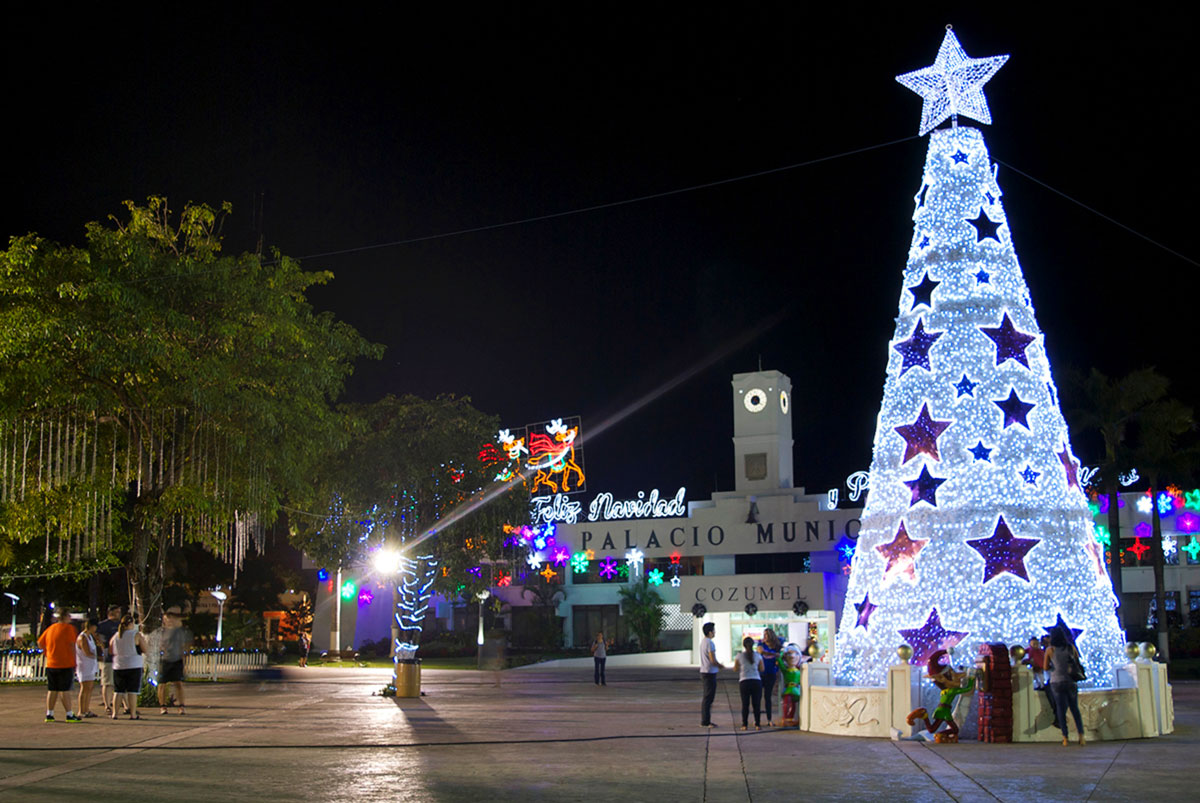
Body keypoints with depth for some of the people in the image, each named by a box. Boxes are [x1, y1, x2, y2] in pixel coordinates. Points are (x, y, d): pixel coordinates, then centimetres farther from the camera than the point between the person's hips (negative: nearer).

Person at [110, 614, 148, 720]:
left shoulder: (116, 636, 6)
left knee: (117, 691, 11)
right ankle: (133, 714, -2)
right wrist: (142, 639, 9)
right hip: (133, 666, -4)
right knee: (132, 691, -2)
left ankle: (114, 713, 10)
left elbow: (111, 650, 14)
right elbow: (145, 649, -6)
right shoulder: (136, 635, -7)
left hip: (118, 666, 4)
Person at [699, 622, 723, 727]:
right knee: (708, 698, -5)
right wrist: (721, 666, -2)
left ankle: (705, 721, 20)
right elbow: (713, 660, -20)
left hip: (704, 672, 10)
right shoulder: (710, 643, -18)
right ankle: (705, 722, -3)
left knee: (706, 698, 15)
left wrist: (718, 665, 12)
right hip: (710, 673, -10)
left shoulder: (703, 641, 12)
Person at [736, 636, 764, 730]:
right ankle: (757, 724, 6)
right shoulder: (758, 656, 2)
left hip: (744, 681, -1)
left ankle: (744, 725, 7)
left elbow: (736, 669, 9)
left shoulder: (740, 656, -1)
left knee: (745, 704, 6)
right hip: (756, 681, 1)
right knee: (757, 704, 6)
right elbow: (762, 669, 11)